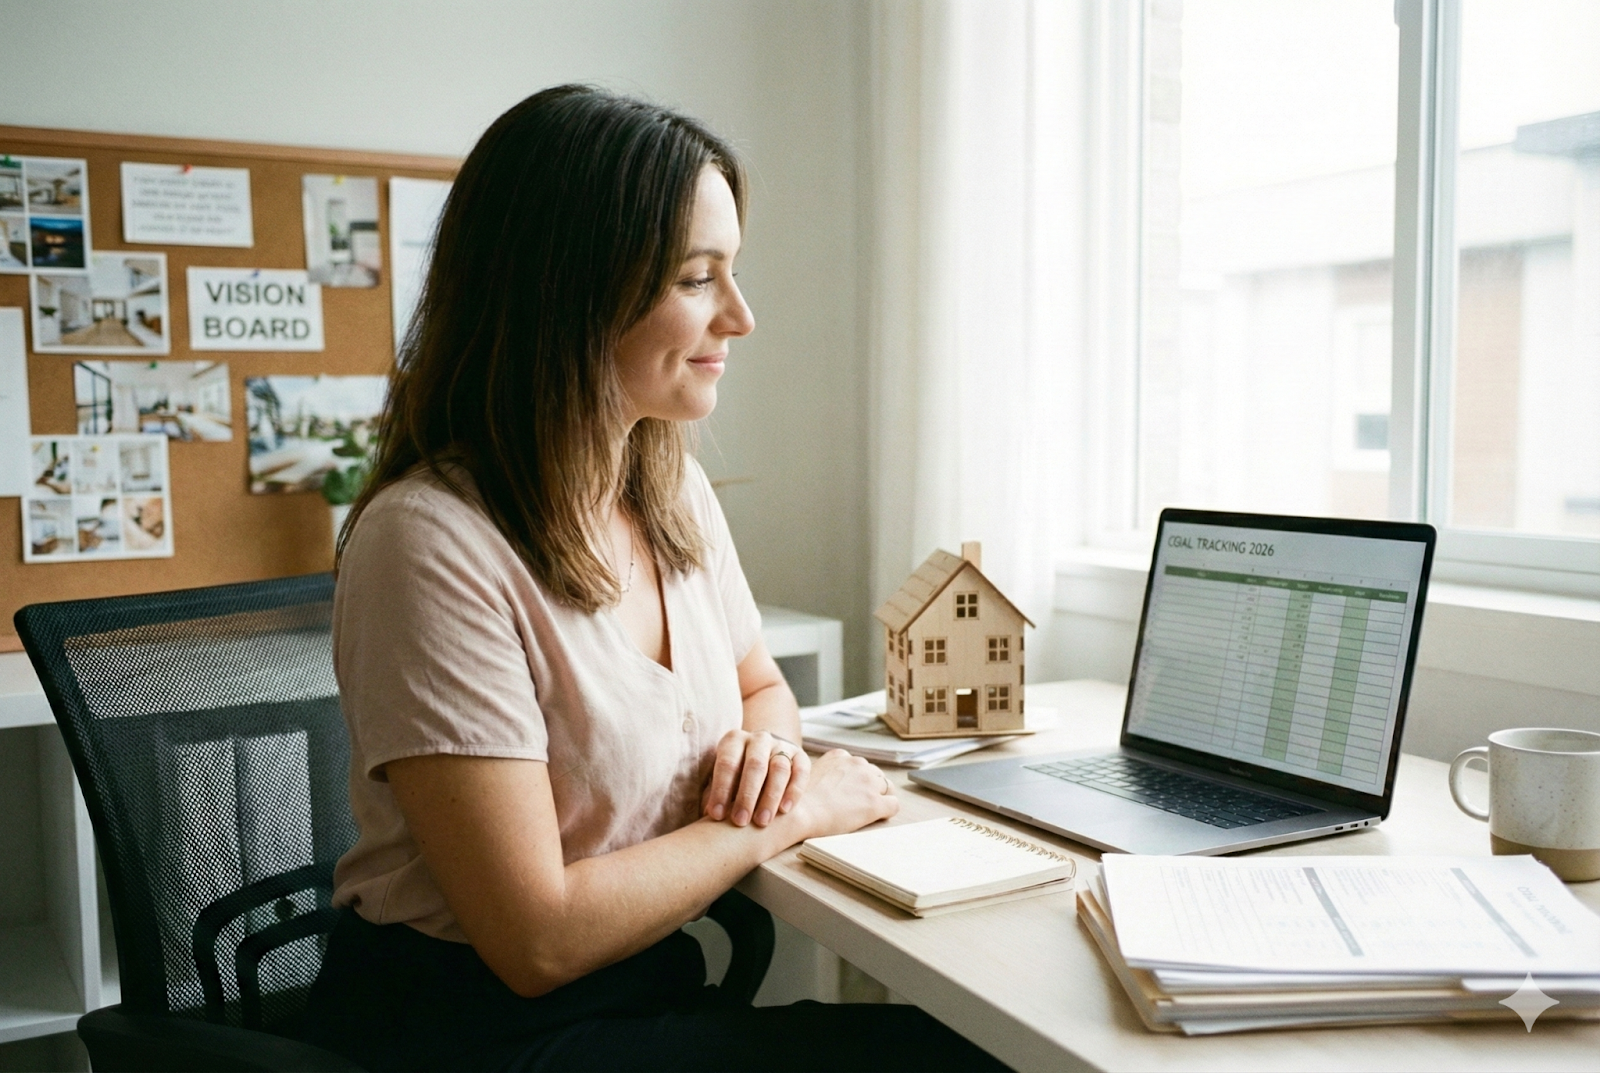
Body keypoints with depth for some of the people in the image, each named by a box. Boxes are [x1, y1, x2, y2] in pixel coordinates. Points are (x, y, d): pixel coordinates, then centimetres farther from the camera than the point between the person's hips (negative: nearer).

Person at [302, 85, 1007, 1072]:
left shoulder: (677, 490, 1)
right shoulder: (431, 543, -22)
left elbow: (763, 686, 18)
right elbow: (538, 938, -21)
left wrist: (766, 746, -5)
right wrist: (789, 816, -13)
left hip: (648, 981, 7)